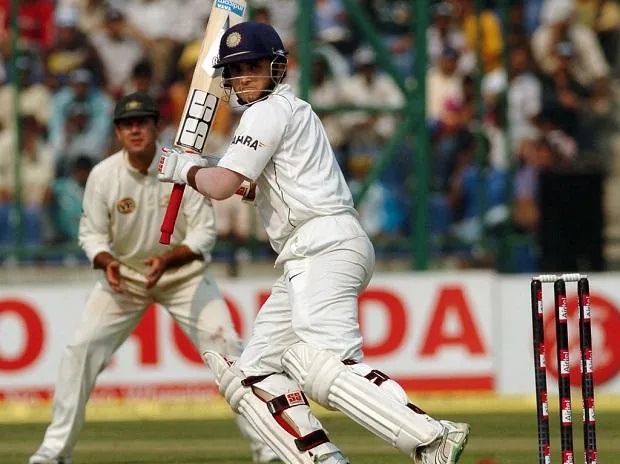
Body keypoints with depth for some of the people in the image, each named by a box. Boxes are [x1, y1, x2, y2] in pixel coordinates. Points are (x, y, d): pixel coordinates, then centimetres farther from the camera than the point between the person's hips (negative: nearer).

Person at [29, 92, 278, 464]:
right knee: (81, 350, -8)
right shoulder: (103, 175, -15)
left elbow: (204, 232, -18)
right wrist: (106, 262, -27)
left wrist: (167, 259, -34)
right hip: (124, 275, 2)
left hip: (183, 272, -2)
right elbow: (92, 232, -5)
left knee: (226, 346, -14)